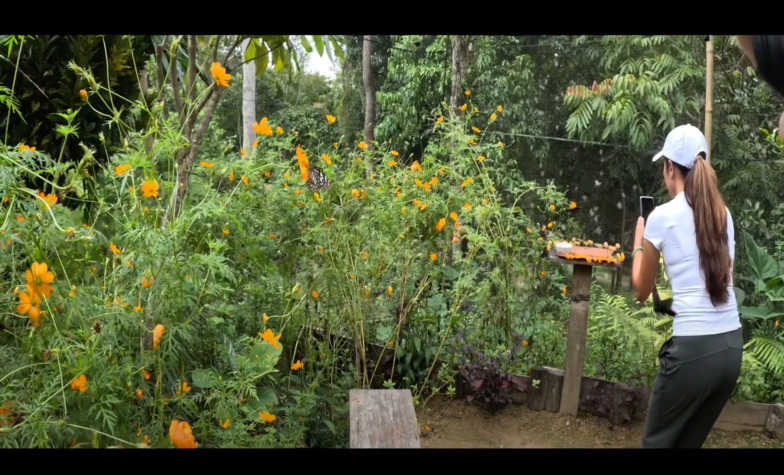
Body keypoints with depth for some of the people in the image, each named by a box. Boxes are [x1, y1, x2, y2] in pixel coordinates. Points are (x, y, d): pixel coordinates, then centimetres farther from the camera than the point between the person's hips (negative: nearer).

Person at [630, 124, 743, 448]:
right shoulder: (724, 215, 9)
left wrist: (639, 241, 17)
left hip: (693, 349, -6)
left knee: (657, 441, 12)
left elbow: (641, 291, 5)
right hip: (732, 347, 6)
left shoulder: (662, 216, -7)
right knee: (689, 441, 20)